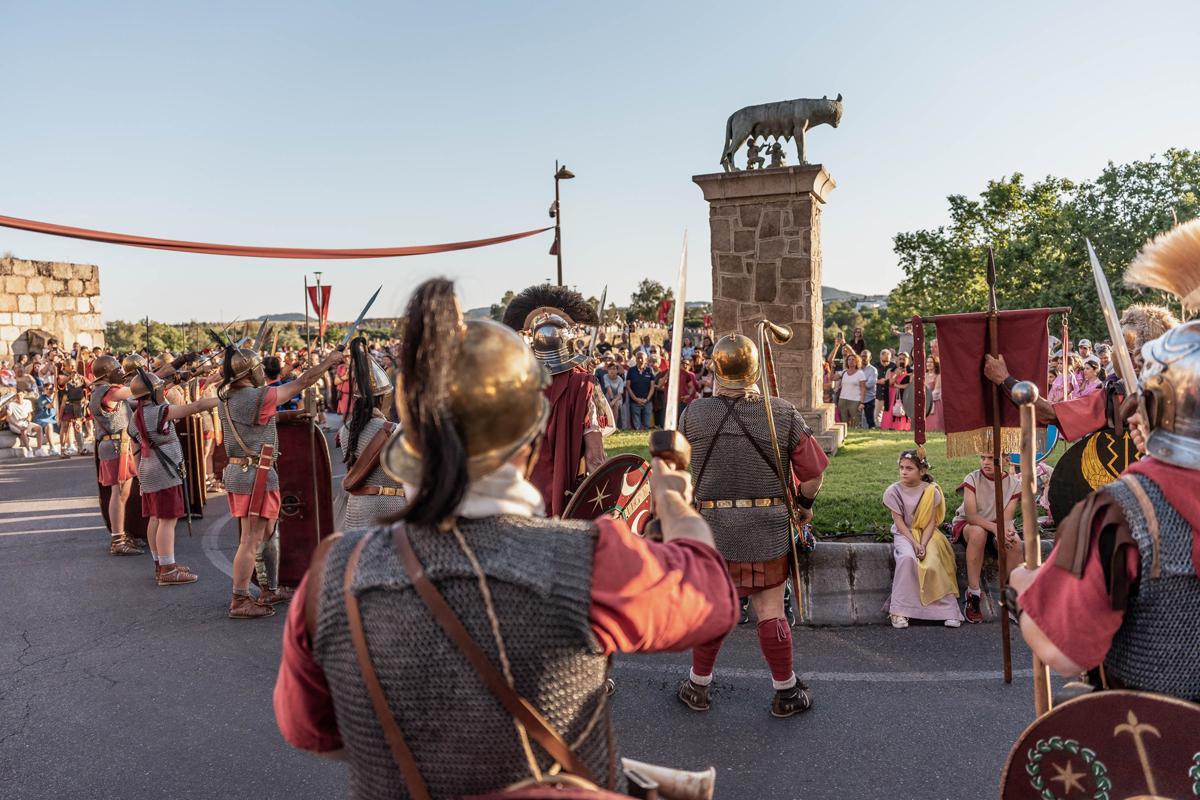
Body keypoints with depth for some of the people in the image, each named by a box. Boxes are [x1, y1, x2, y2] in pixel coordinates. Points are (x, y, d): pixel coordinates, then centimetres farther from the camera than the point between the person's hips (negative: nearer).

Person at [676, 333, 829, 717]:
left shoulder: (694, 413, -6)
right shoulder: (784, 413, -8)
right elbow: (813, 472, -4)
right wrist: (804, 504, 15)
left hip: (711, 527, 1)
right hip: (768, 529, 0)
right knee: (770, 611, 11)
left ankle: (698, 687, 29)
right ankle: (786, 692, 26)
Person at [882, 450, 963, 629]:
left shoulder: (931, 491, -3)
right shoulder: (893, 491, -5)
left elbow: (931, 522, -6)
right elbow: (899, 522, -7)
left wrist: (923, 544, -20)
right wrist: (914, 543, -19)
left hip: (927, 533, 1)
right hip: (904, 533, -1)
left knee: (933, 562, -28)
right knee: (907, 557, -33)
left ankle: (948, 609, -15)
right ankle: (899, 610, -28)